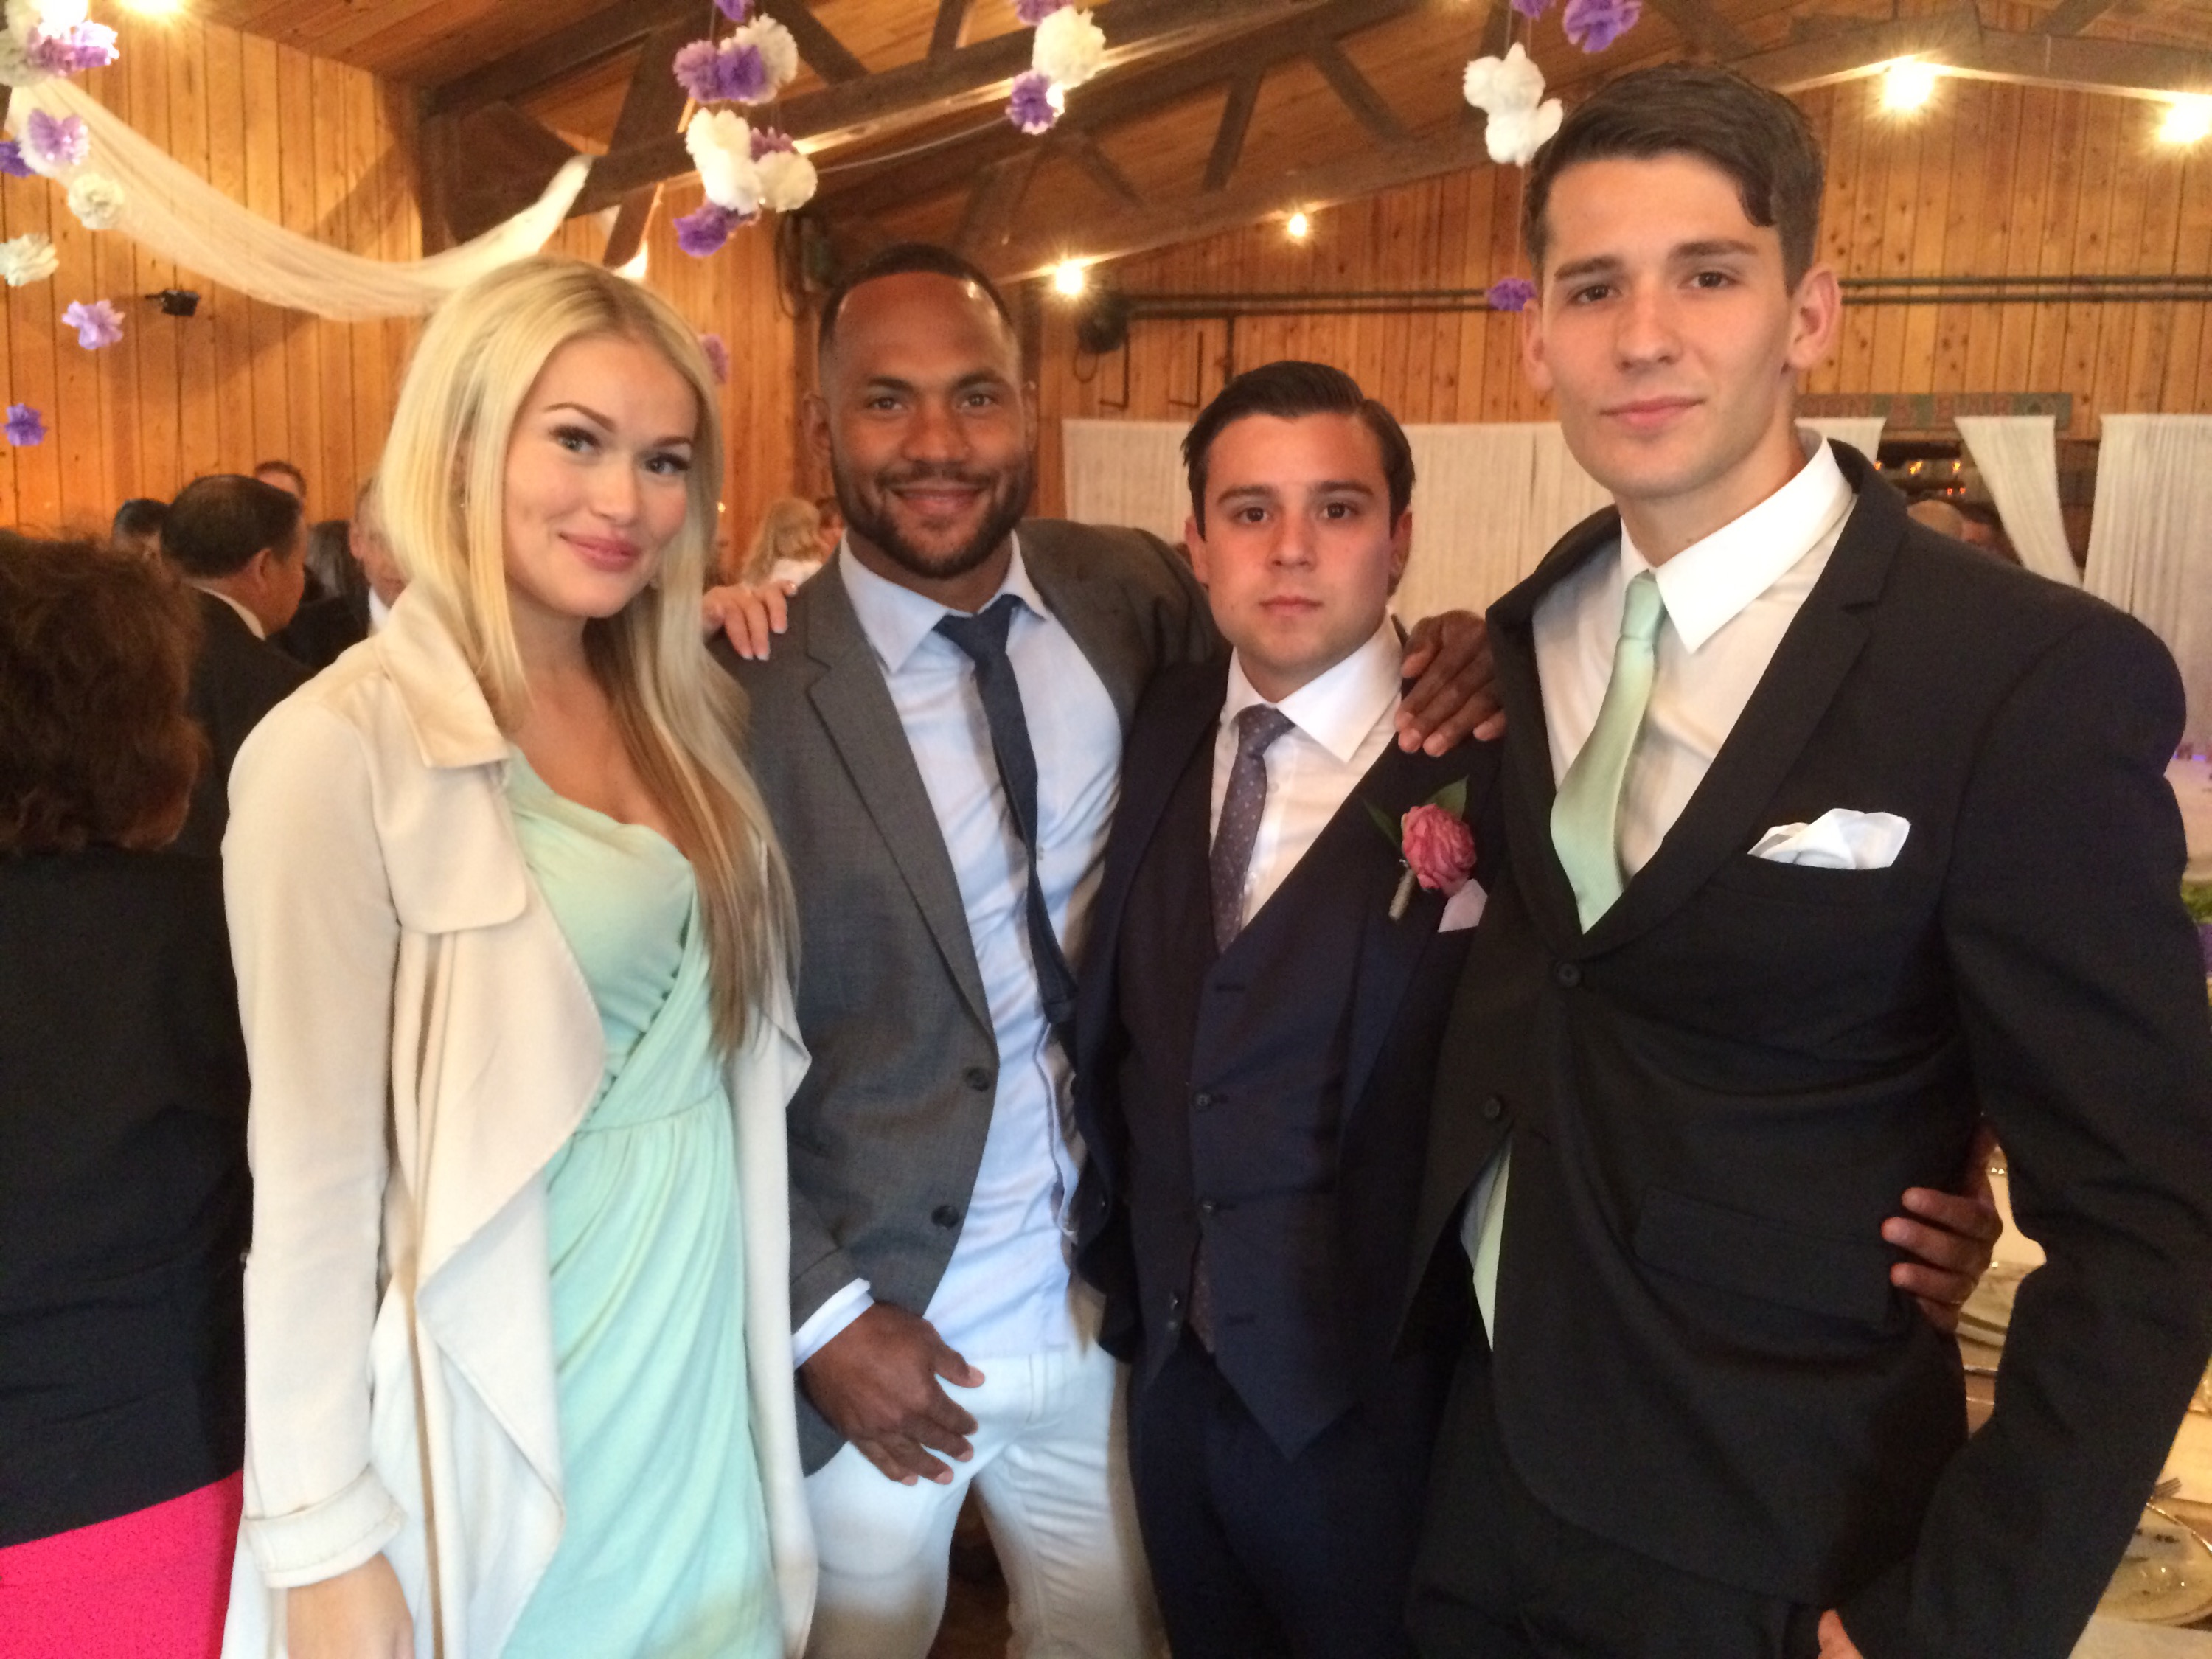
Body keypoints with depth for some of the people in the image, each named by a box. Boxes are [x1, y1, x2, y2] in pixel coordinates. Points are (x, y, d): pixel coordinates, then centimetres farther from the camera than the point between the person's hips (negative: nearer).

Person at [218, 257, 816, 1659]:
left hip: (711, 1342, 6)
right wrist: (324, 1540, -12)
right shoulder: (343, 751, -19)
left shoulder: (682, 713, 1)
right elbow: (314, 1172, -16)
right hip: (515, 1377, -5)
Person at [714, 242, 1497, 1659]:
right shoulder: (750, 687, -17)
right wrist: (824, 1315, -12)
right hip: (875, 1330, -3)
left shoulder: (1130, 594, -7)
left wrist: (1439, 664, -13)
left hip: (1108, 1308, 4)